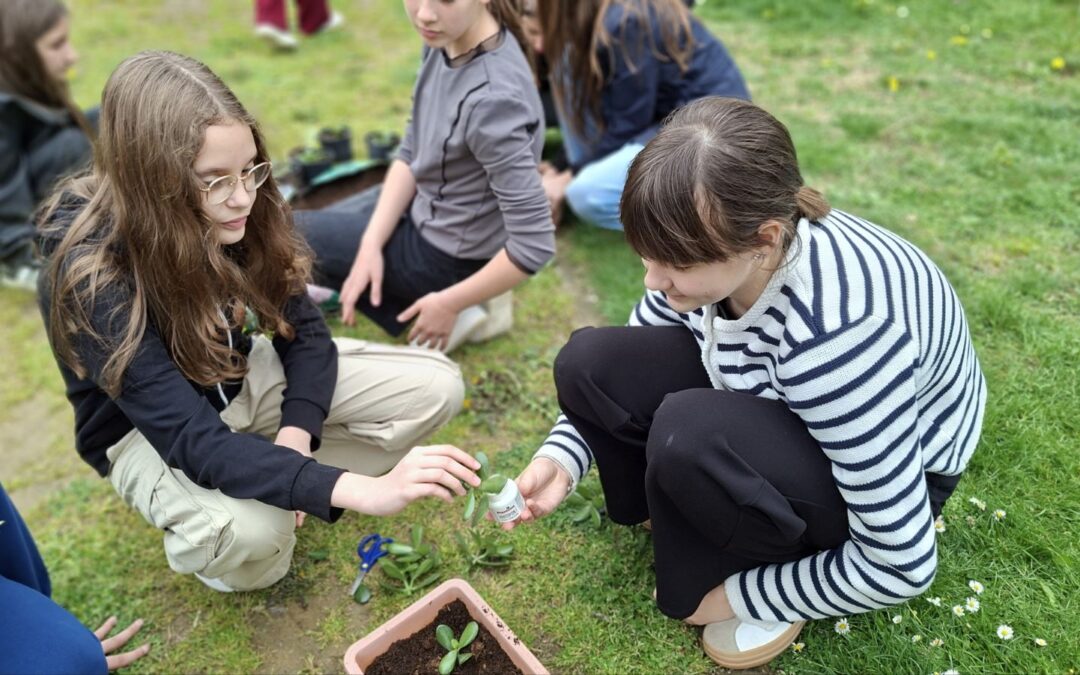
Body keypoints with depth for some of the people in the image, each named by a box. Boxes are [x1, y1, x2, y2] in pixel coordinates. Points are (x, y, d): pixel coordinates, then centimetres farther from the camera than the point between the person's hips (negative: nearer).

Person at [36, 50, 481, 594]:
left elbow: (304, 330, -9)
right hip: (148, 431, -4)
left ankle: (282, 486, -2)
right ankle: (200, 546, -1)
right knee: (250, 531, -39)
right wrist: (361, 490, -49)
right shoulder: (93, 279, -34)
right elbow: (195, 441, -39)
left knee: (436, 387, -11)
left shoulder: (245, 216, -18)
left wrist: (294, 436, -26)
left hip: (244, 378, 5)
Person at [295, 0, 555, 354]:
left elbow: (534, 245, -33)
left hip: (450, 253, -8)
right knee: (314, 226, 28)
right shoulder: (445, 40, -10)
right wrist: (371, 243, -10)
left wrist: (450, 303, -20)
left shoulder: (492, 100, -35)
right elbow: (411, 154, 0)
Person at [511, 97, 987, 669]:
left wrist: (736, 596, -18)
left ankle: (769, 585, -7)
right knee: (589, 364, -12)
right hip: (778, 406, 6)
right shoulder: (710, 251, -19)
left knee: (689, 433, -36)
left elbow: (901, 566, -29)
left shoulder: (831, 339, -39)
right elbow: (626, 367, 0)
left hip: (895, 467, -6)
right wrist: (561, 457, -14)